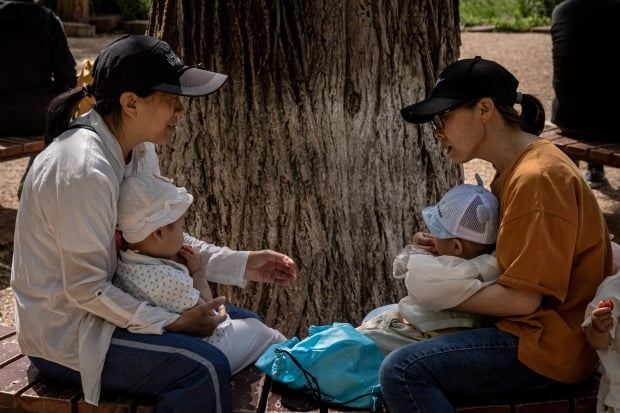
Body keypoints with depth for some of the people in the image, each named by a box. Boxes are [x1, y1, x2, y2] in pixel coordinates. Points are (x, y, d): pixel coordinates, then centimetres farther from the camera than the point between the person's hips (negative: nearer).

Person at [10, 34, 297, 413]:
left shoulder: (140, 151, -1)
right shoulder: (84, 169, -28)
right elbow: (86, 289, -24)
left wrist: (241, 264, -2)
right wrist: (172, 324, -22)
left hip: (111, 304, 9)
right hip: (66, 333, -9)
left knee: (244, 326, 10)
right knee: (205, 368, -26)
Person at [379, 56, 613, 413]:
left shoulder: (537, 178, -22)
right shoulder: (514, 170, 10)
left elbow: (523, 298, -23)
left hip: (551, 343, -10)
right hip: (532, 327, 11)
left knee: (403, 372, -25)